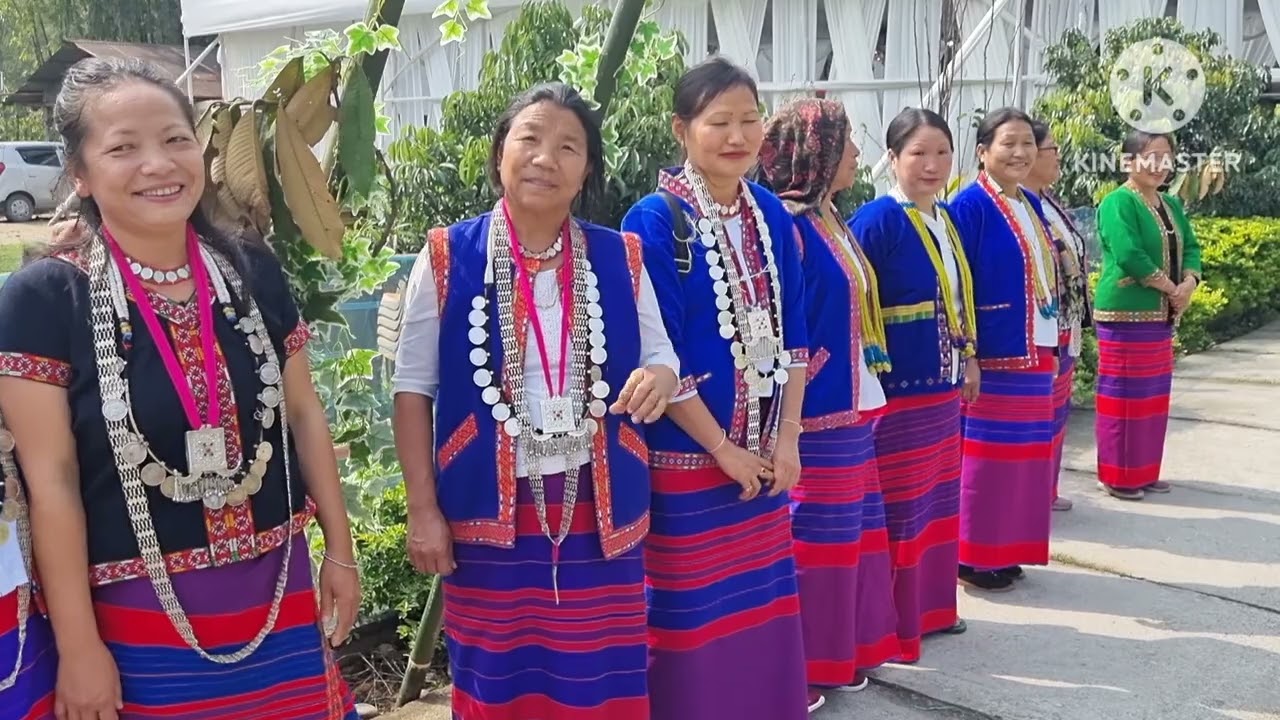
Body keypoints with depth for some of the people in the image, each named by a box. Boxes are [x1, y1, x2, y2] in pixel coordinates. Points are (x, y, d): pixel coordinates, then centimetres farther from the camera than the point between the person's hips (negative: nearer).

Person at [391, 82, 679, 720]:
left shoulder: (620, 259, 2)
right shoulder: (447, 259, -4)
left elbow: (660, 356, 11)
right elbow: (413, 390, 0)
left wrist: (660, 377, -14)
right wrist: (423, 510, -5)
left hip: (600, 513, 2)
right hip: (488, 514, -1)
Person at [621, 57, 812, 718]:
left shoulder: (771, 215, 7)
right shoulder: (654, 221, -13)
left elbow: (791, 331, 9)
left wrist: (787, 437, 1)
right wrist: (722, 448, -12)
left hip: (764, 455, 6)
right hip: (687, 457, -6)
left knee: (761, 609, 15)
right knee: (693, 618, 4)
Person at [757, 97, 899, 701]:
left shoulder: (832, 219, 12)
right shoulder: (787, 224, -16)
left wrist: (865, 388, 17)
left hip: (851, 406, 9)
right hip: (813, 412, -9)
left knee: (850, 529, 16)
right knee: (813, 536, 0)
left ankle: (842, 647, 29)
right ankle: (804, 663, 14)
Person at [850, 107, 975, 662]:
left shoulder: (946, 220, 11)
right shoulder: (875, 221, -16)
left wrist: (968, 358, 19)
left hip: (942, 386, 9)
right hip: (894, 389, -8)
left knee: (936, 502, 18)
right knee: (897, 510, 0)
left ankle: (931, 606, 33)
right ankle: (889, 628, 13)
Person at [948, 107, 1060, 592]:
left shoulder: (1031, 206, 13)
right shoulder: (969, 206, -12)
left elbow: (1045, 278, 18)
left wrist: (1051, 348, 15)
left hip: (1034, 354, 8)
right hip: (992, 356, -8)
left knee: (1023, 455, 13)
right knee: (987, 455, -2)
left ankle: (1005, 551, 24)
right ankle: (972, 557, 10)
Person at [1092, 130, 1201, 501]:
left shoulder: (1171, 204, 15)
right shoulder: (1118, 202, -12)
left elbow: (1191, 248, 13)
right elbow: (1130, 256, -22)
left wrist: (1189, 283, -8)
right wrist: (1171, 288, -14)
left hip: (1162, 315, 9)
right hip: (1125, 314, -9)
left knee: (1154, 395, 14)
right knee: (1124, 394, -3)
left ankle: (1145, 472, 25)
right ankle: (1117, 476, 7)